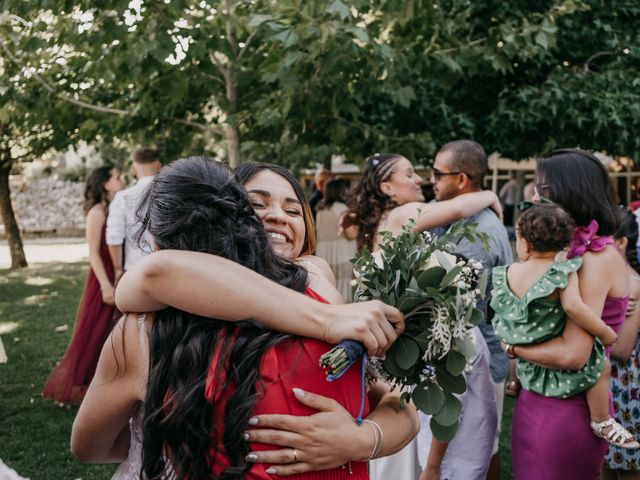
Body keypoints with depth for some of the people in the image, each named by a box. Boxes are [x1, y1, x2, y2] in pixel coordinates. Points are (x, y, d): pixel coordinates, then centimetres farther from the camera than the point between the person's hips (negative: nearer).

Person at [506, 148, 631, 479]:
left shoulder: (598, 258, -18)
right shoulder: (574, 249, 8)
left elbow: (573, 354, -24)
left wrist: (513, 347, -11)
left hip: (566, 410, -8)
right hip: (541, 399, 8)